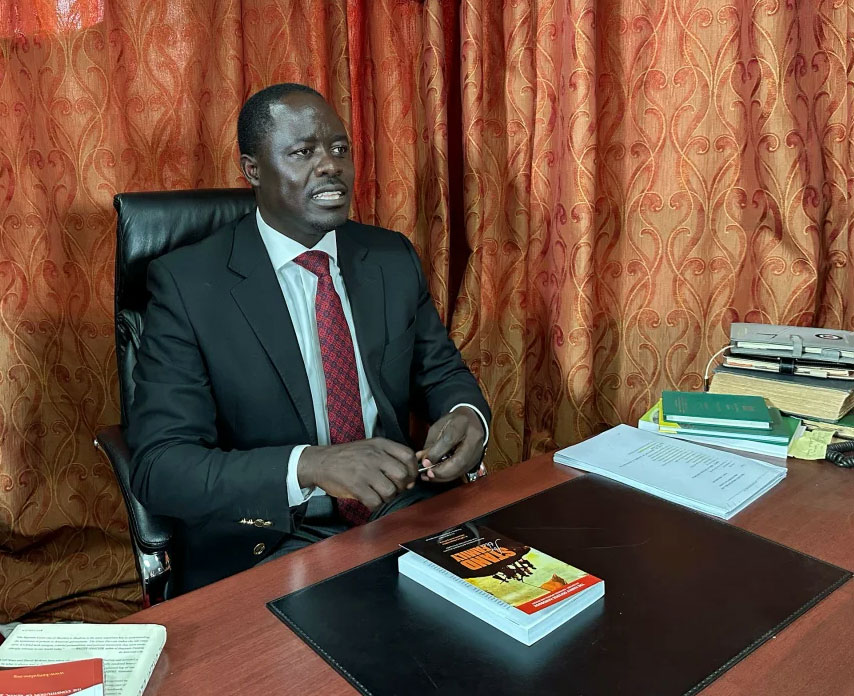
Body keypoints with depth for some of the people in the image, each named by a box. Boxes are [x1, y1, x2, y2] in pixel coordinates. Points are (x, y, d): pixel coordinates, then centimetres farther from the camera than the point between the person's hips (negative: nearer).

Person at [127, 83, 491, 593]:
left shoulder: (394, 258, 4)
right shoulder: (188, 282, -10)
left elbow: (441, 372, 14)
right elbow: (159, 467, -16)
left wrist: (467, 415, -12)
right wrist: (310, 465, -32)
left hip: (402, 521, 6)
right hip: (265, 550, -5)